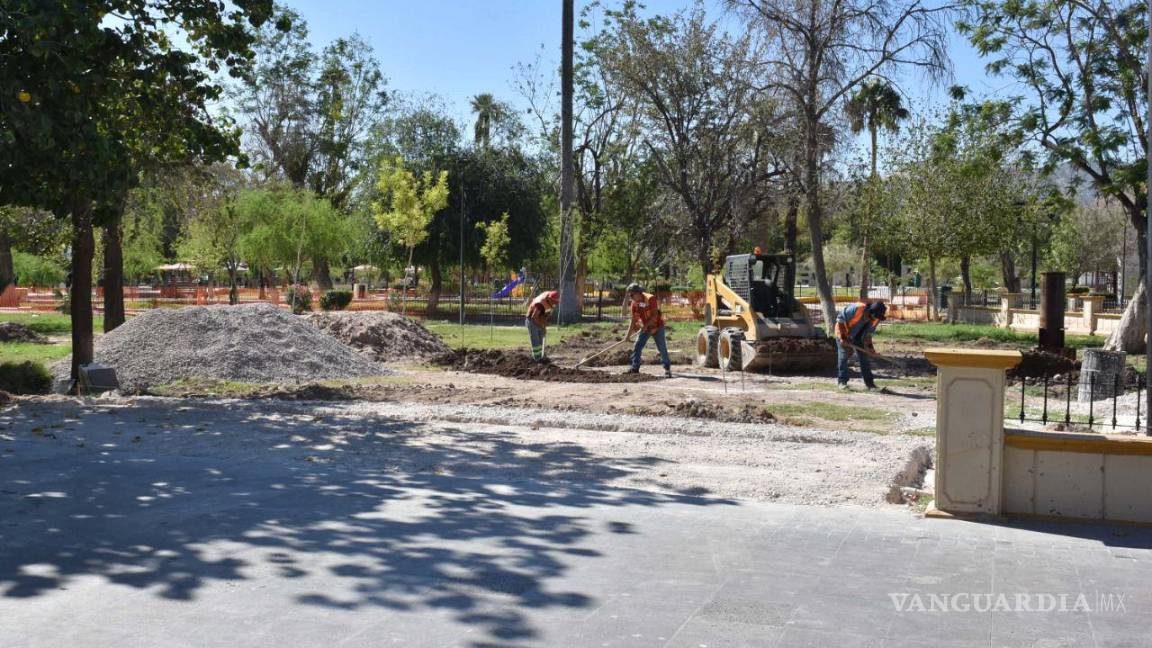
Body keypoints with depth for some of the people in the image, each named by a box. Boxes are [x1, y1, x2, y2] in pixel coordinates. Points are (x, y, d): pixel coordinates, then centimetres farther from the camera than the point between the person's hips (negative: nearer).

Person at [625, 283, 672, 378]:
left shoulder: (651, 299, -22)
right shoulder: (634, 304, -6)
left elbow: (654, 315, -25)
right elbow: (633, 320, -2)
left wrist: (646, 325, -33)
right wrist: (628, 335, -7)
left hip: (657, 327, -5)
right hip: (645, 328, 5)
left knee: (662, 348, -5)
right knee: (636, 347, -4)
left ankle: (667, 369, 5)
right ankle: (635, 368, 1)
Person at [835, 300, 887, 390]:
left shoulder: (876, 319, -14)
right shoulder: (857, 308, -33)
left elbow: (868, 333, 0)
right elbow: (840, 319, -25)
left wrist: (869, 346, -11)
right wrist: (842, 338, -24)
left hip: (859, 337, 5)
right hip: (844, 333, -5)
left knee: (865, 358, 0)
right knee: (843, 357, -3)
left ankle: (869, 383, 4)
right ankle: (842, 381, 9)